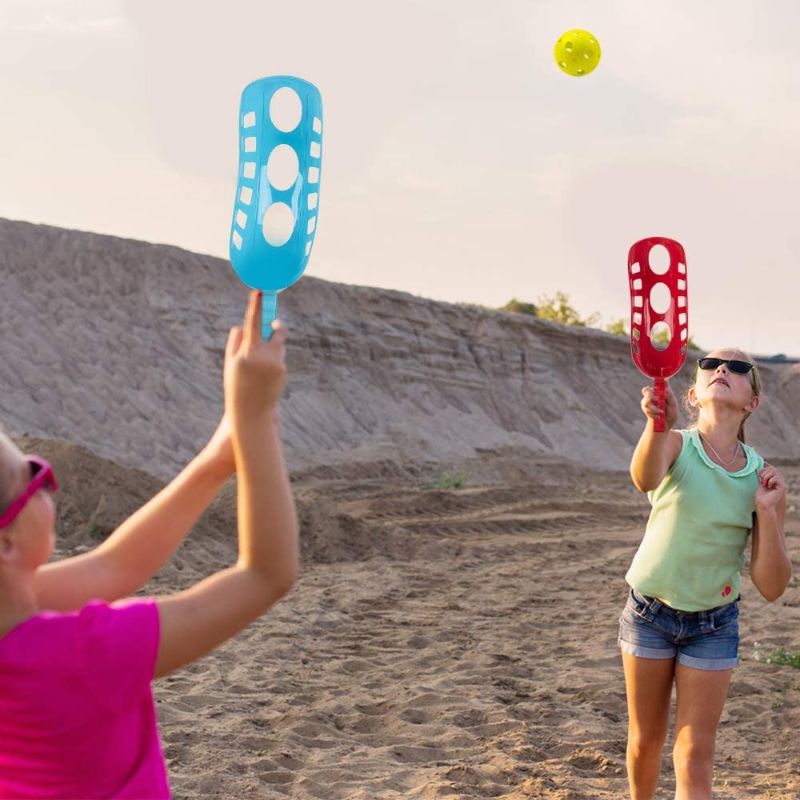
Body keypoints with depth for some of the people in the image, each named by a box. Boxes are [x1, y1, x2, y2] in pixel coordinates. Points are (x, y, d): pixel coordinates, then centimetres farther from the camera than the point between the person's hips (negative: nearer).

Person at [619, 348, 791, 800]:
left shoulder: (763, 477, -9)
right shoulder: (675, 446, -14)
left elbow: (772, 588, -10)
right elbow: (646, 479, -42)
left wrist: (767, 511, -22)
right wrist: (658, 425, -61)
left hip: (713, 626, 1)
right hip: (649, 613, 0)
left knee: (695, 755, -1)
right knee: (646, 741, 14)